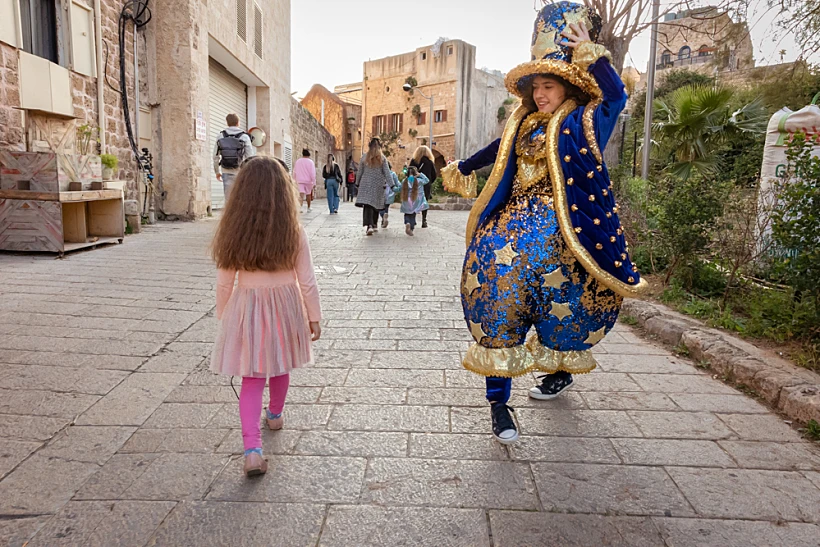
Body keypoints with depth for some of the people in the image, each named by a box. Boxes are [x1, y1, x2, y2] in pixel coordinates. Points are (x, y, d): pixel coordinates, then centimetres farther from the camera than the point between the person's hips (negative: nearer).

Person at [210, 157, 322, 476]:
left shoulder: (233, 233, -11)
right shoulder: (294, 233, -13)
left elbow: (224, 283, -3)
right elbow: (307, 281, -8)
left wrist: (223, 316, 12)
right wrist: (314, 317, 4)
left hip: (246, 309, 0)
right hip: (285, 305, 1)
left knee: (251, 379, 6)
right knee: (280, 368, 24)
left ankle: (252, 448, -5)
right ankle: (275, 414, 47)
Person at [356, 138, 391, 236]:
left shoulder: (364, 157, 0)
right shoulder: (382, 158, -3)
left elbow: (360, 172, 7)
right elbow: (387, 173, -5)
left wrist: (357, 183, 18)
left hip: (366, 184, -1)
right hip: (378, 185, 1)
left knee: (367, 205, -7)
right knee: (376, 204, 15)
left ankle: (369, 225, -24)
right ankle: (374, 225, 26)